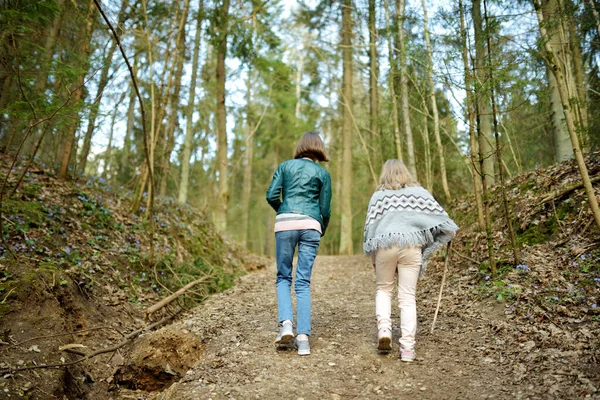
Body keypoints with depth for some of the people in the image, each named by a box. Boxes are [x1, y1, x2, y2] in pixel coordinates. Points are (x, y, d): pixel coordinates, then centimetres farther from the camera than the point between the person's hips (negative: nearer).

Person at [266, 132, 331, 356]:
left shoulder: (285, 166, 14)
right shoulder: (322, 173, 12)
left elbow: (271, 196, 4)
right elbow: (325, 210, 8)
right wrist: (322, 232, 24)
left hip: (285, 223, 0)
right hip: (311, 225, 0)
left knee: (283, 277, 13)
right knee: (303, 282, 4)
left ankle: (286, 324, -6)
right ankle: (303, 337, -1)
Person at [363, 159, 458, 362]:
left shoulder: (378, 195, 9)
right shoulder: (419, 192, 11)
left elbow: (370, 226, 5)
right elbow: (440, 216, 4)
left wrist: (373, 257, 13)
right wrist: (450, 231, 24)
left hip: (385, 245, 0)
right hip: (412, 246, 1)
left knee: (384, 288, 19)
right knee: (408, 297, 5)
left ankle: (384, 328, -1)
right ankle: (407, 347, 4)